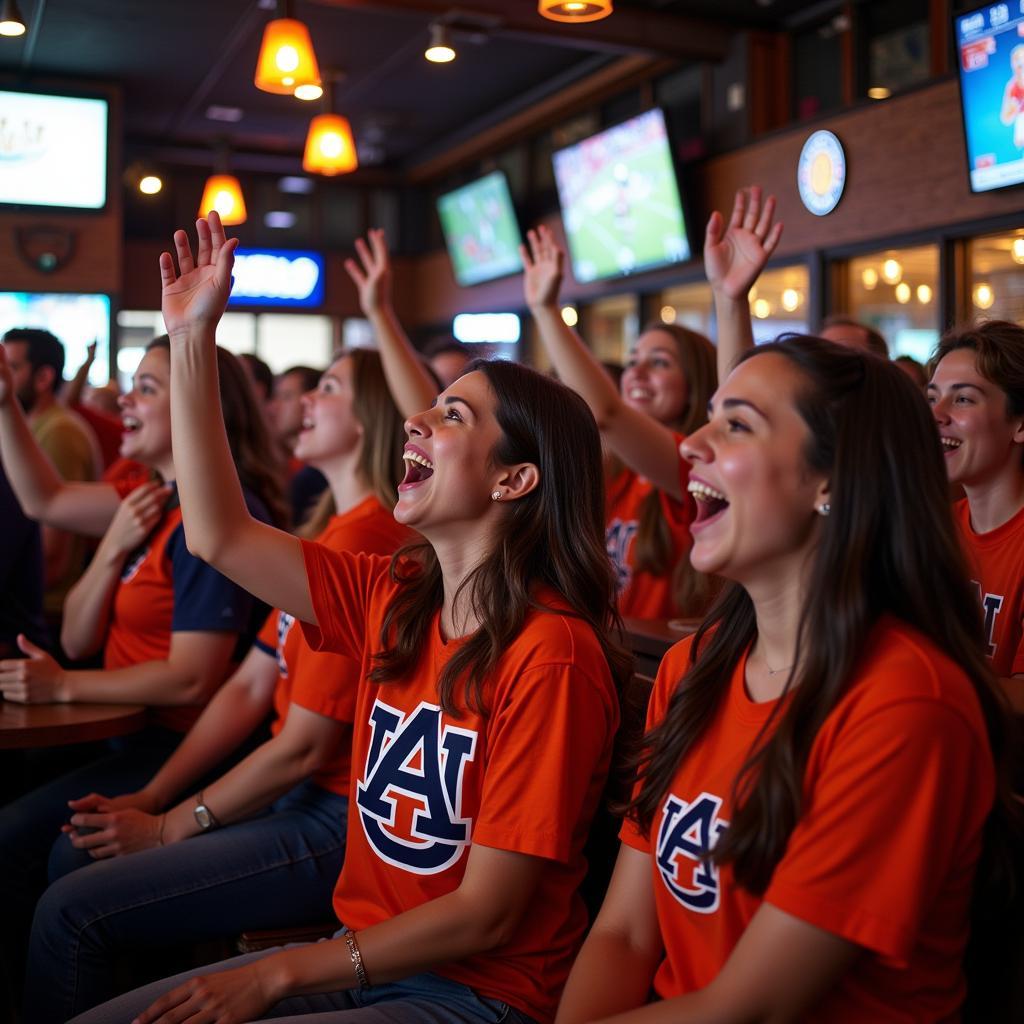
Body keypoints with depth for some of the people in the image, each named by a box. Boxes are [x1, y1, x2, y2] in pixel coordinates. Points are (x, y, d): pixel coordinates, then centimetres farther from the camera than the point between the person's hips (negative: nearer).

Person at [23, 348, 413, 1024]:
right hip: (296, 792, 10)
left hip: (338, 823, -10)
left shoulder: (362, 543, -21)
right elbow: (250, 688, 12)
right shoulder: (330, 533, 12)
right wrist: (148, 798, 6)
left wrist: (168, 827, -5)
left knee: (71, 912, -12)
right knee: (77, 851, 12)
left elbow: (304, 749, -18)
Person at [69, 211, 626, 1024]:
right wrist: (192, 339, 0)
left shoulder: (551, 652, -21)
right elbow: (220, 536, 1)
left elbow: (485, 915, -18)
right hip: (360, 952, 6)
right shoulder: (391, 599, 0)